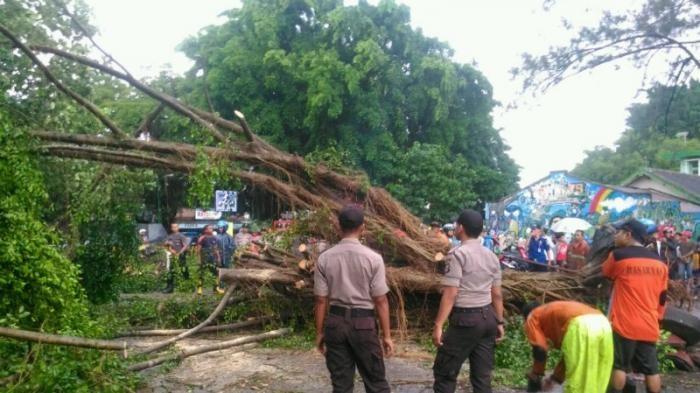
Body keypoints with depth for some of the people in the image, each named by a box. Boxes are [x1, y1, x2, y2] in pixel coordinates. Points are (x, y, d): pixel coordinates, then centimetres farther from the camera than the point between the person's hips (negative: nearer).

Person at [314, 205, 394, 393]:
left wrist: (319, 332, 9)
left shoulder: (325, 258, -3)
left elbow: (321, 300, -1)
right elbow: (380, 300, -9)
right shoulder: (372, 258, -10)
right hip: (363, 323, -2)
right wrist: (386, 335, -1)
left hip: (335, 323, 3)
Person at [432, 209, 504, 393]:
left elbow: (450, 293, -17)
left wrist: (438, 325, -16)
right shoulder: (491, 256, 11)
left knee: (445, 371, 3)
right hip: (488, 318, 7)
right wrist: (499, 322, 20)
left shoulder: (457, 254, -11)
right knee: (482, 375, 12)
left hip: (466, 318, -7)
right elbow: (497, 294, 12)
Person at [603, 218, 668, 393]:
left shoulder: (618, 255, -10)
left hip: (624, 325, -5)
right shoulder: (660, 262, 6)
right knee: (651, 369, 10)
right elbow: (662, 297, 12)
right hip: (649, 327, 5)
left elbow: (606, 273, 11)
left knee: (619, 366, 4)